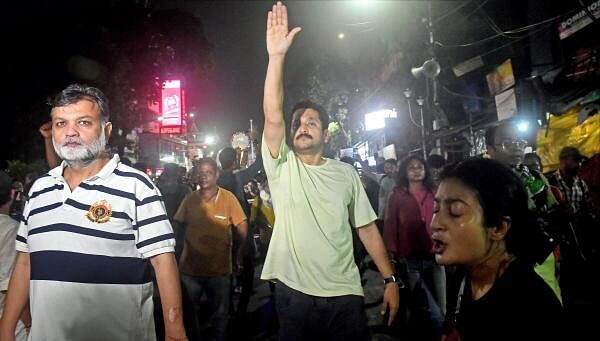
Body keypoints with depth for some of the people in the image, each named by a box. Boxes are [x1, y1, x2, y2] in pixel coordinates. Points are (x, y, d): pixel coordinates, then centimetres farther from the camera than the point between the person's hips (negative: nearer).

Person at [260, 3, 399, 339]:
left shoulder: (346, 173, 4)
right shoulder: (281, 167, 0)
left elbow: (367, 228, 6)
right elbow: (273, 116, -16)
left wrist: (391, 280, 0)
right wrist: (277, 56, -24)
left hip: (345, 296, 1)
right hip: (294, 295, 0)